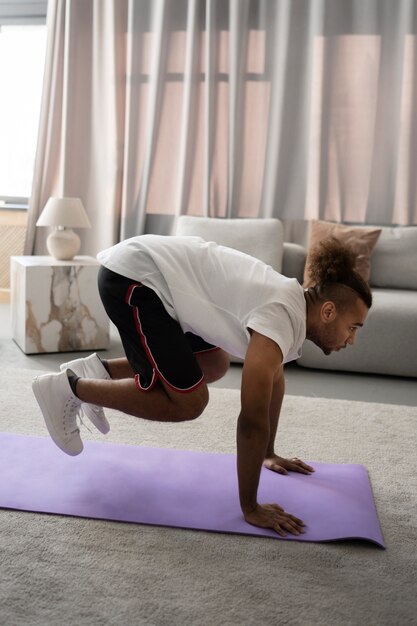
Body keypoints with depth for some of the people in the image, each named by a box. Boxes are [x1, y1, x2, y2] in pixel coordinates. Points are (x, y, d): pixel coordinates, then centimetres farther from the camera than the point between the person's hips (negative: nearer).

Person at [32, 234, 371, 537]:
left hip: (156, 269, 10)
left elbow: (275, 379, 18)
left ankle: (99, 371, 21)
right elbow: (252, 420, -24)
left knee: (214, 365, 19)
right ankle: (67, 388, 2)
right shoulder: (282, 319, -23)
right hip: (134, 274, -10)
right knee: (188, 402, -11)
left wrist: (269, 453, 25)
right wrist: (250, 508, -15)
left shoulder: (294, 302, 5)